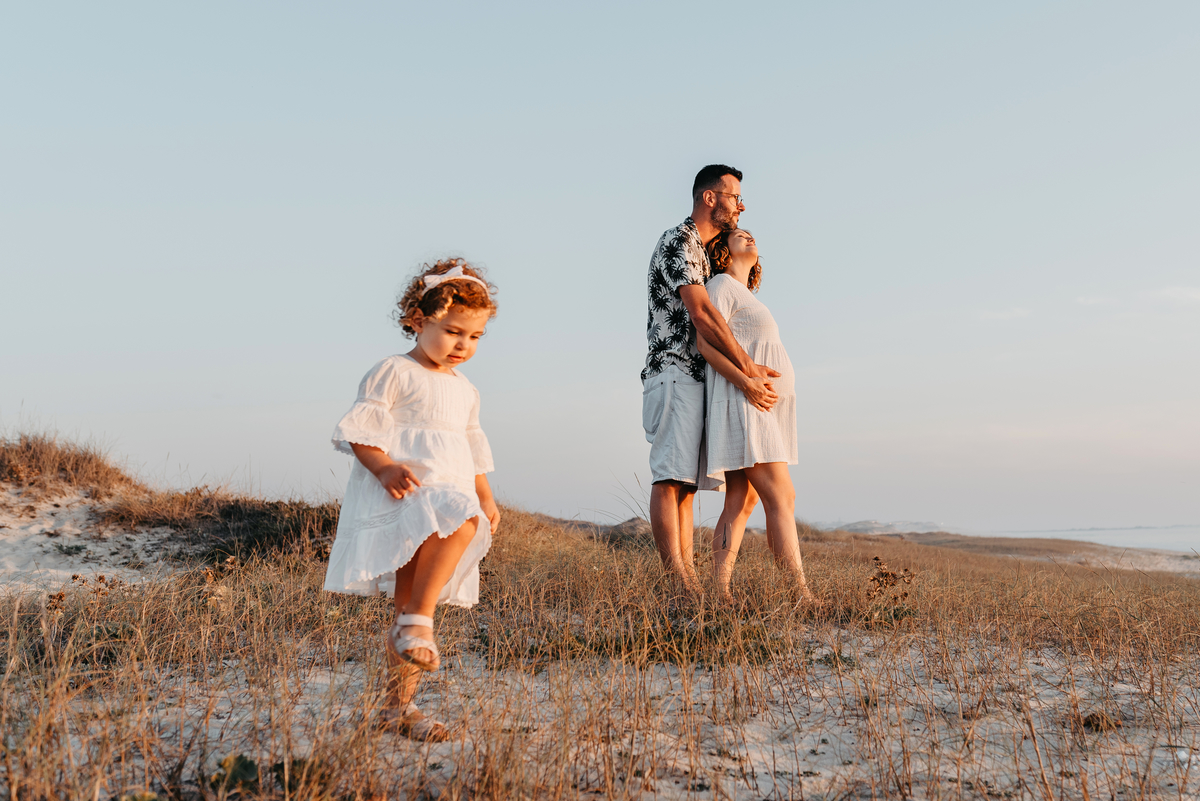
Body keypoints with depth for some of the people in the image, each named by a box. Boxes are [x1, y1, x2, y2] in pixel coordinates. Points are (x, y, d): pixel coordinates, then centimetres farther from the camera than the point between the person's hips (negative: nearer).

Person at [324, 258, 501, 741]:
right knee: (461, 521, -35)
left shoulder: (465, 392, 22)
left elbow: (472, 453, 29)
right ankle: (417, 620, -21)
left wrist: (486, 499, 17)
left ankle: (399, 706, 11)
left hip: (448, 499, 7)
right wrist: (385, 469, -22)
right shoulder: (393, 374, 0)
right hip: (401, 497, -7)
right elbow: (358, 431, -6)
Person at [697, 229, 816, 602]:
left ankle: (720, 592, -1)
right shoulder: (722, 285, -2)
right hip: (742, 406, -10)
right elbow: (706, 343, -15)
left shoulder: (745, 296, 27)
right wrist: (747, 383, -23)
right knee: (782, 498, -15)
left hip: (762, 409, 10)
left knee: (741, 503, 2)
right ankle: (802, 597, -17)